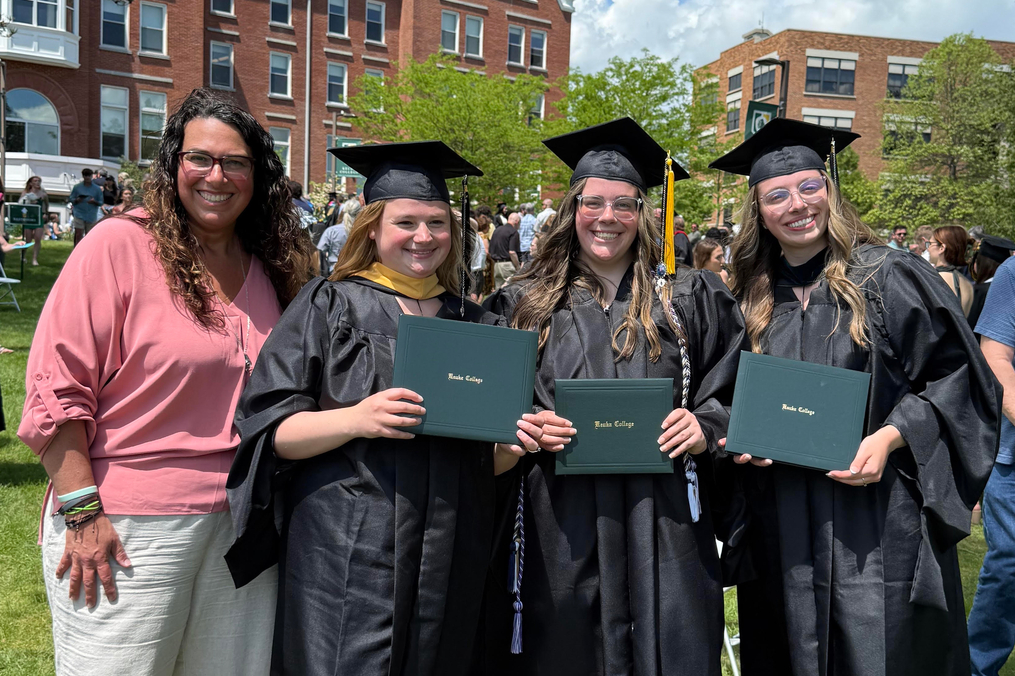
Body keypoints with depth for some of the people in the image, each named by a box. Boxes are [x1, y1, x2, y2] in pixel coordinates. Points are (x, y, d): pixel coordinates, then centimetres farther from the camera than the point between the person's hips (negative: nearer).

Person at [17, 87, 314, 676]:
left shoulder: (267, 268, 7)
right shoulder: (118, 246, -8)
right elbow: (56, 389, -10)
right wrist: (81, 511, -15)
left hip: (240, 523, 5)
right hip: (126, 529, -4)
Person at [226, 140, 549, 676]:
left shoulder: (475, 323, 11)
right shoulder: (329, 306, 0)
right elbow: (272, 431, -6)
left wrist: (512, 443, -7)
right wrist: (354, 419, -24)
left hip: (450, 555, 4)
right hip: (348, 551, -3)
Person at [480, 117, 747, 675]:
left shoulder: (689, 299, 7)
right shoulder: (525, 304, 5)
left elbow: (731, 389, 9)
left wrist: (704, 426, -9)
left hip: (659, 522, 0)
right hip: (559, 525, 0)